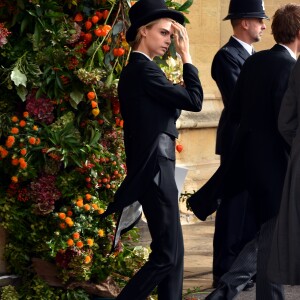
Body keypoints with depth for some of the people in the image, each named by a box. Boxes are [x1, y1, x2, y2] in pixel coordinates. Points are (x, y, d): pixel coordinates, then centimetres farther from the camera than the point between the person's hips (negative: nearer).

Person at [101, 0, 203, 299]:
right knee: (166, 255, -7)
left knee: (172, 251, 12)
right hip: (155, 171, -10)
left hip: (154, 170, 10)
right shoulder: (144, 69, -16)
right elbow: (194, 100, -17)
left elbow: (172, 105, 15)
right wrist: (185, 54, -11)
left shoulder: (135, 69, 15)